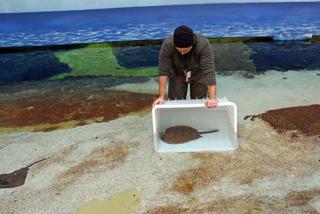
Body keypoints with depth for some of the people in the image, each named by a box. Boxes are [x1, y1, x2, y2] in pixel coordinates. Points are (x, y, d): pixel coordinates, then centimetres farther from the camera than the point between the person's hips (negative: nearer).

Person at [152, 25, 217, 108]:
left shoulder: (204, 44, -34)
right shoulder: (167, 45, -31)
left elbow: (209, 71, -37)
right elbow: (163, 71, -29)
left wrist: (213, 98, -43)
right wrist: (161, 97, -31)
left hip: (198, 75, -1)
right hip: (177, 75, 1)